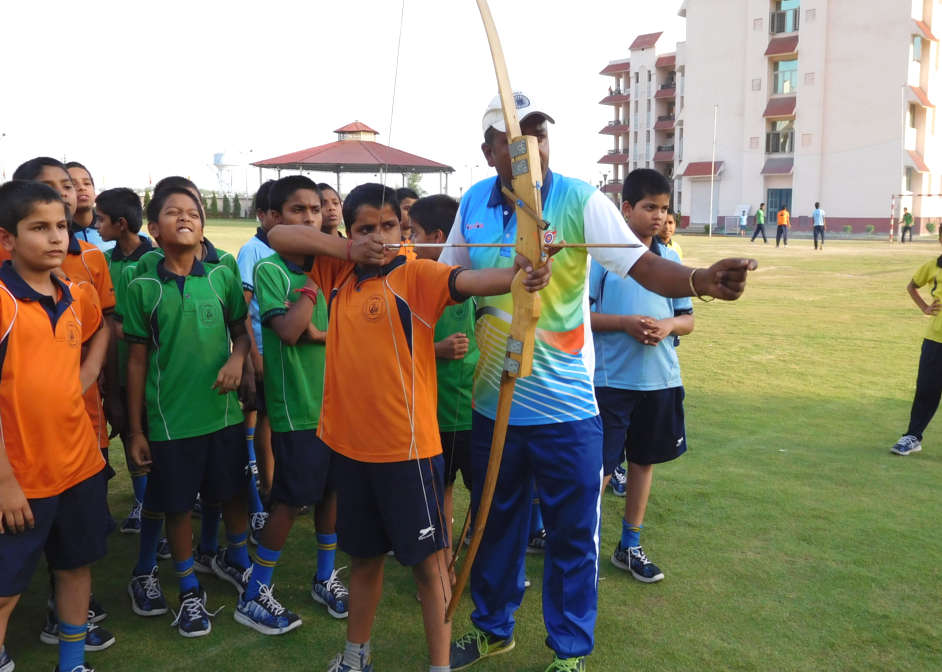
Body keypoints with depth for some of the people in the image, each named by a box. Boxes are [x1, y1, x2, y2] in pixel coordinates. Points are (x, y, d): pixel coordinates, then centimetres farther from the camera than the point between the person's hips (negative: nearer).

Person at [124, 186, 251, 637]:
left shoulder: (223, 278, -2)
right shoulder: (143, 288, -5)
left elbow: (241, 330, 9)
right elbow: (137, 360, -1)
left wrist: (237, 359, -15)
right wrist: (136, 430, 0)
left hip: (222, 412, 2)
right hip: (169, 418, -1)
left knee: (234, 492, 16)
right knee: (177, 505, 10)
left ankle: (235, 558, 43)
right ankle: (189, 589, 30)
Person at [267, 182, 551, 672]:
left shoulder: (415, 275, -10)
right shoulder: (339, 273, 7)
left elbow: (468, 281, -28)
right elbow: (277, 236, 6)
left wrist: (517, 274, -49)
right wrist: (348, 251, -8)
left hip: (407, 446, -5)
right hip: (350, 443, 6)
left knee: (427, 558, 5)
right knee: (364, 553, 22)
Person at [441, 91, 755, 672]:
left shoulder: (579, 200, -12)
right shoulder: (473, 203, 1)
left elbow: (643, 264, -23)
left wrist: (702, 281, -42)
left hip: (565, 406, -3)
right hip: (494, 401, 4)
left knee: (573, 532, 8)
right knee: (495, 522, 20)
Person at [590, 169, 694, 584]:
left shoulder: (670, 260, 8)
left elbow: (688, 319, 12)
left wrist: (668, 325, -11)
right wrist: (626, 323, -19)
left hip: (661, 379, 5)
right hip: (612, 379, -5)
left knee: (644, 460, 15)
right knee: (600, 468, -3)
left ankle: (630, 546, 30)